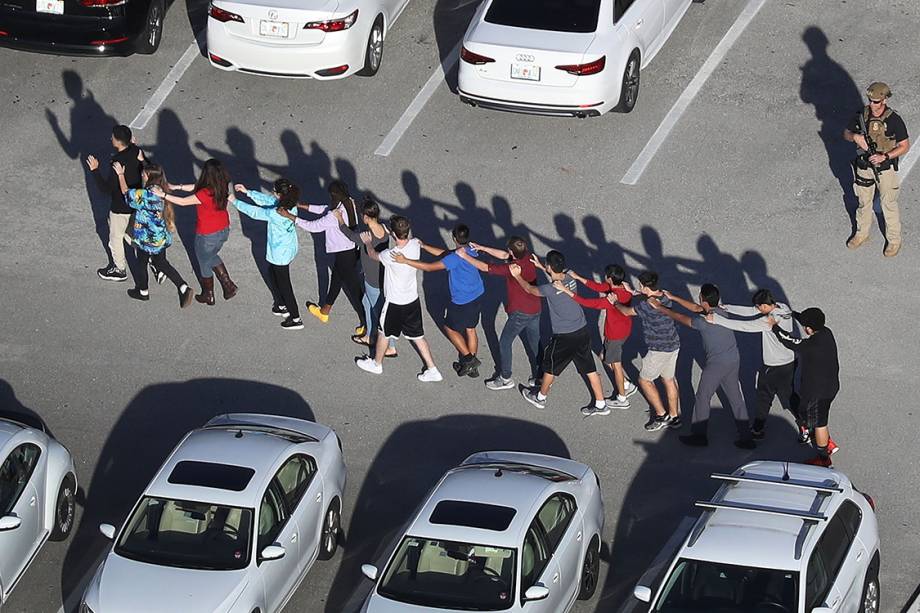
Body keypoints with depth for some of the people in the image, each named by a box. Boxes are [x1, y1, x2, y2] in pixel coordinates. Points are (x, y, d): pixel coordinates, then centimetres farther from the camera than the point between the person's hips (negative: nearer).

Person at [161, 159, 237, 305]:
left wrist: (163, 195, -17)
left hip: (207, 235, -7)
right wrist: (177, 187, 2)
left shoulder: (205, 194, -34)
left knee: (204, 263, 20)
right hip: (223, 231, 7)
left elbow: (182, 202, -25)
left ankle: (208, 296, 38)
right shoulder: (222, 187, -11)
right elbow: (197, 187, 2)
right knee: (212, 257, 33)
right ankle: (228, 285, 33)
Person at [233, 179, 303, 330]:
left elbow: (254, 212, -22)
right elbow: (267, 200, 3)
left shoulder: (275, 214, -35)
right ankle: (281, 306, 46)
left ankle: (296, 319, 21)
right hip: (289, 248, 9)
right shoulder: (290, 205, -11)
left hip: (280, 254, -9)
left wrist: (235, 201, -9)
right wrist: (247, 192, 4)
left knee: (284, 285, 9)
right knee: (273, 274, 30)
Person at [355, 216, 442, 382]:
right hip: (413, 299, 5)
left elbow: (372, 254, -10)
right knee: (417, 336, 18)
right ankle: (432, 370, 21)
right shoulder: (415, 245, -16)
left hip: (395, 303, -5)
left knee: (384, 333, 20)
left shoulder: (391, 255, -33)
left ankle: (376, 363, 41)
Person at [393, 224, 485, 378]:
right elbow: (444, 254, 8)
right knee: (470, 329, 22)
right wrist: (423, 246, 7)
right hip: (477, 297, 8)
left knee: (450, 329, 16)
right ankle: (473, 367, 32)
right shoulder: (470, 251, -3)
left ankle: (469, 359, 14)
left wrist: (405, 261, -26)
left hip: (463, 302, -8)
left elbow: (430, 267, -28)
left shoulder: (455, 258, -29)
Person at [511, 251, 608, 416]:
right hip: (583, 331, 6)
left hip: (564, 337, -6)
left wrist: (517, 276, 14)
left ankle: (540, 397, 38)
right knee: (589, 368, 14)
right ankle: (601, 405, 21)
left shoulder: (550, 289, -23)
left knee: (550, 366, 18)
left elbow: (529, 289, -3)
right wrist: (540, 267, 29)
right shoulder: (570, 279, -4)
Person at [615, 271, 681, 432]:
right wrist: (632, 292, 25)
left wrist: (614, 302, 7)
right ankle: (674, 417, 27)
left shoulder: (648, 305, -25)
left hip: (659, 349, -8)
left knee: (644, 380, 8)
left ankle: (661, 415, 8)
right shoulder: (664, 297, -1)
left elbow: (627, 311, -10)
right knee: (669, 380, 19)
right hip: (673, 345, 8)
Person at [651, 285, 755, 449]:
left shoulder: (704, 322, -22)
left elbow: (681, 318, -9)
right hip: (734, 360, 8)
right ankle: (746, 438, 16)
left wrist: (660, 308, 4)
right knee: (736, 399, 14)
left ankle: (699, 436, 24)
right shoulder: (720, 311, 1)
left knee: (702, 398, 11)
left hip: (716, 365, -7)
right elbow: (695, 308, 14)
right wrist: (672, 298, 17)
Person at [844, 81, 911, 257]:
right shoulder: (862, 115, -9)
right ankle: (862, 233, 41)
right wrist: (856, 137, -20)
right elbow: (846, 133, 3)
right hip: (864, 166, 4)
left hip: (885, 169, -4)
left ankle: (894, 240, 27)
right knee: (864, 202, 21)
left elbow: (905, 146, -14)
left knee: (889, 205, 10)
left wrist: (885, 157, -26)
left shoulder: (894, 120, -21)